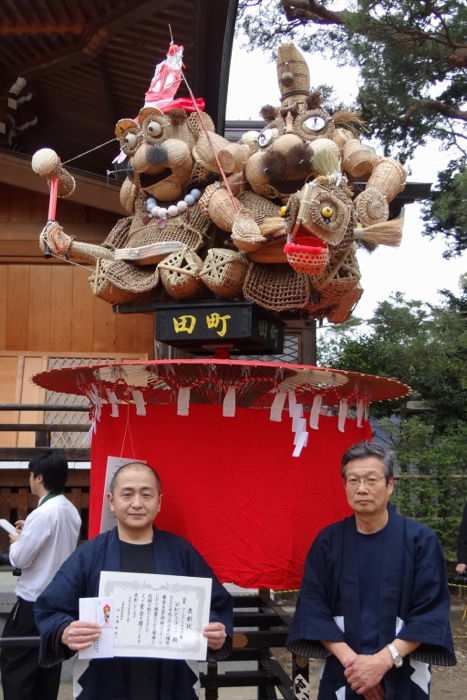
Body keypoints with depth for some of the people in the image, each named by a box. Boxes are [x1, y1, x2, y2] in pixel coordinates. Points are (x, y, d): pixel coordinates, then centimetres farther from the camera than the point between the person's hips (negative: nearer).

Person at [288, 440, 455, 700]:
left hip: (402, 676, -1)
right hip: (344, 675, 1)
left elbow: (431, 612, -11)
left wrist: (383, 661, -18)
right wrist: (349, 659, -16)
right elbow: (313, 607, -4)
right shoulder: (328, 541, -4)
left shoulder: (421, 540, -10)